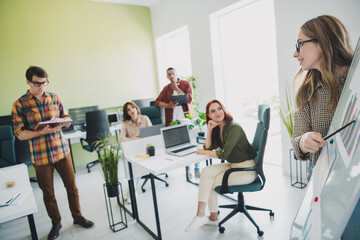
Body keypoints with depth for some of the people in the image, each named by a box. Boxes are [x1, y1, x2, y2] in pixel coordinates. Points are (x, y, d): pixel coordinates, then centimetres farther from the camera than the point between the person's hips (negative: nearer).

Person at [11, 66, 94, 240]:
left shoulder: (54, 98, 2)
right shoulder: (19, 105, -6)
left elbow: (67, 117, 10)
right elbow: (20, 134, -7)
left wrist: (60, 120, -13)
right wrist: (43, 131, -22)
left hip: (62, 151, 2)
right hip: (40, 157, -2)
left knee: (72, 186, 11)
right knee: (48, 192, 13)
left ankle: (77, 216, 32)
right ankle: (56, 223, 35)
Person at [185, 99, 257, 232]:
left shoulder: (234, 128, -20)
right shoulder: (218, 128, 6)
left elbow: (223, 154, -21)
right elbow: (208, 147, 2)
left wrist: (202, 152, -9)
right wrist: (209, 129, -10)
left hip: (247, 169, -7)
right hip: (233, 166, 8)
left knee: (209, 182, -13)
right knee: (206, 172, -13)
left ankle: (201, 216, 3)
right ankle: (213, 217, -8)